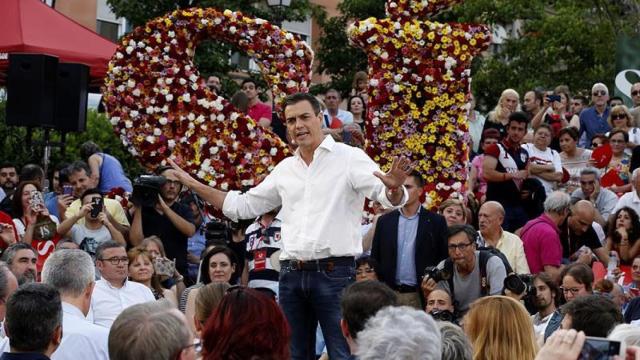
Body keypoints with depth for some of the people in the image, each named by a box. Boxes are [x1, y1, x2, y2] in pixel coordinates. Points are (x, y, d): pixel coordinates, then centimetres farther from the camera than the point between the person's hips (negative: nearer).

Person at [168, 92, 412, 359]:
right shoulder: (285, 169, 16)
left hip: (334, 271, -6)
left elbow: (387, 197, -11)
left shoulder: (349, 158, -1)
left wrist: (394, 187, -35)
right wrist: (194, 185, 20)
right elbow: (243, 205, 24)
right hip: (291, 274, 6)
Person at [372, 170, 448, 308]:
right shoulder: (384, 221, 11)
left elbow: (444, 259, 2)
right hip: (390, 295, 2)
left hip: (420, 296, -2)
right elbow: (375, 259, 12)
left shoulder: (436, 222, 3)